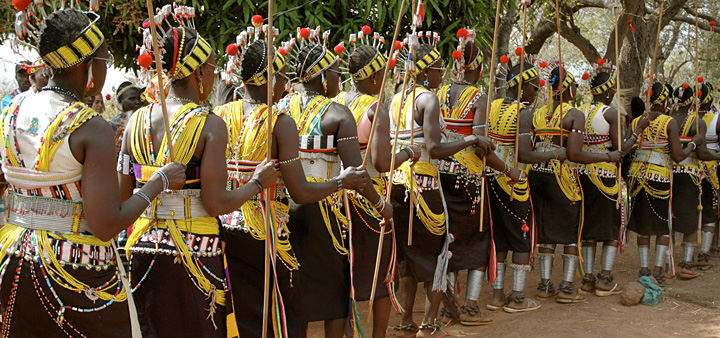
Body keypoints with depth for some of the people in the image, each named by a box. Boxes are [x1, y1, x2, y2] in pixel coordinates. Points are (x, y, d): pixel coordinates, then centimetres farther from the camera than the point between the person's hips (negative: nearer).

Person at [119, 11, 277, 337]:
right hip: (194, 253, -4)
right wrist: (259, 181, -2)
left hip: (143, 249, 5)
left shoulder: (137, 120, 3)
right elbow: (216, 203, -17)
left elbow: (123, 195, 5)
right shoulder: (210, 125, -12)